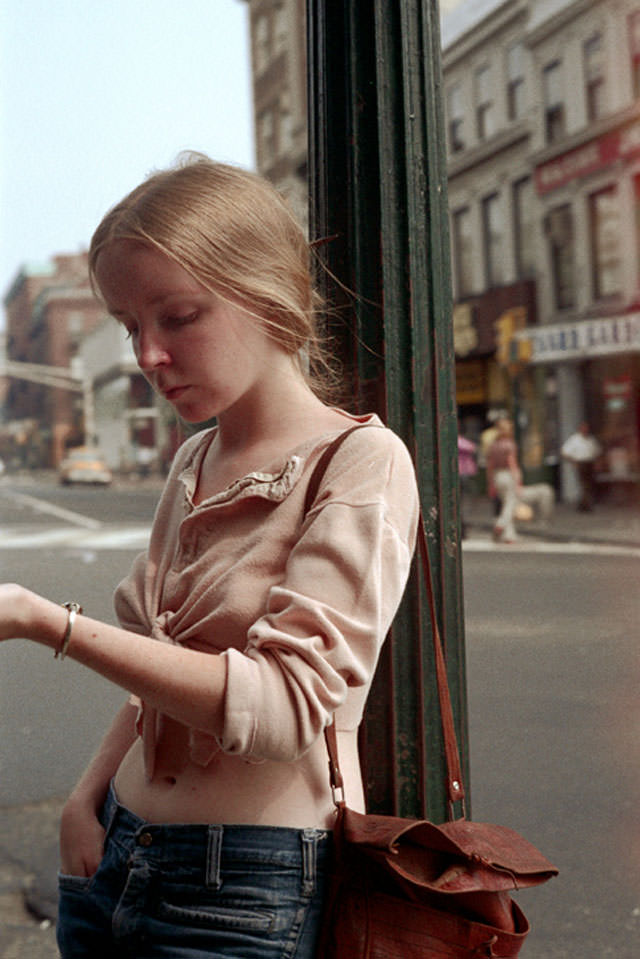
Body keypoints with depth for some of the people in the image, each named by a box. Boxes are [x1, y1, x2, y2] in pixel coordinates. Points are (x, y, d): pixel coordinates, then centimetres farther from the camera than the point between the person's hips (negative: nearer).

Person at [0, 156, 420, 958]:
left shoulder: (361, 460, -13)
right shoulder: (194, 461, 9)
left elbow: (284, 703, -23)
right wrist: (88, 799, 2)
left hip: (252, 891, -6)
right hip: (118, 855, 6)